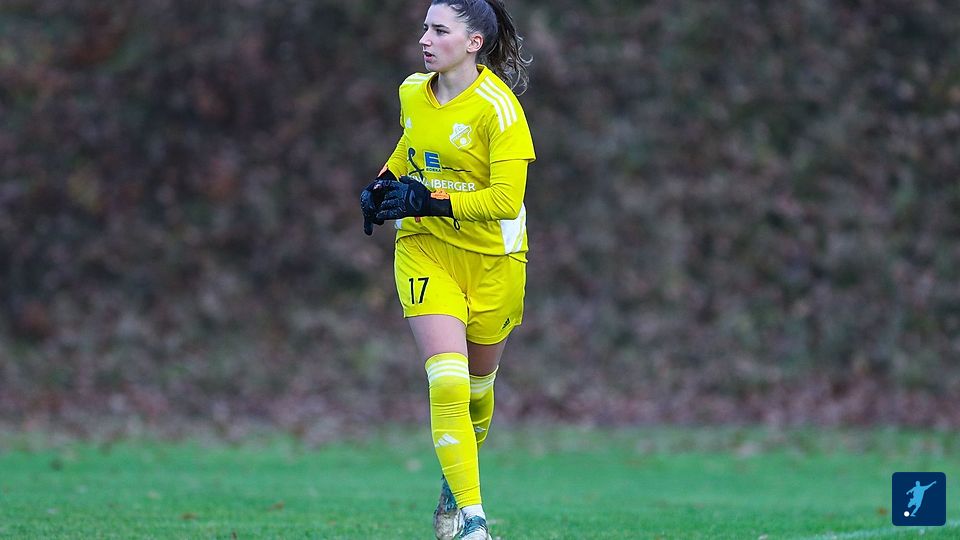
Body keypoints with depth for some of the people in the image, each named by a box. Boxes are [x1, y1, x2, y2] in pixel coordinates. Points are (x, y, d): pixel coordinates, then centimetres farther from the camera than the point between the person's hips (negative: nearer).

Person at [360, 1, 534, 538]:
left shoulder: (498, 107, -19)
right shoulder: (413, 92, 0)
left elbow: (506, 201, -23)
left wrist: (427, 201, -24)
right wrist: (384, 183, 3)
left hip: (491, 260, -3)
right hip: (425, 248, 3)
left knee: (477, 386, 15)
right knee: (447, 382, -16)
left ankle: (457, 483, 43)